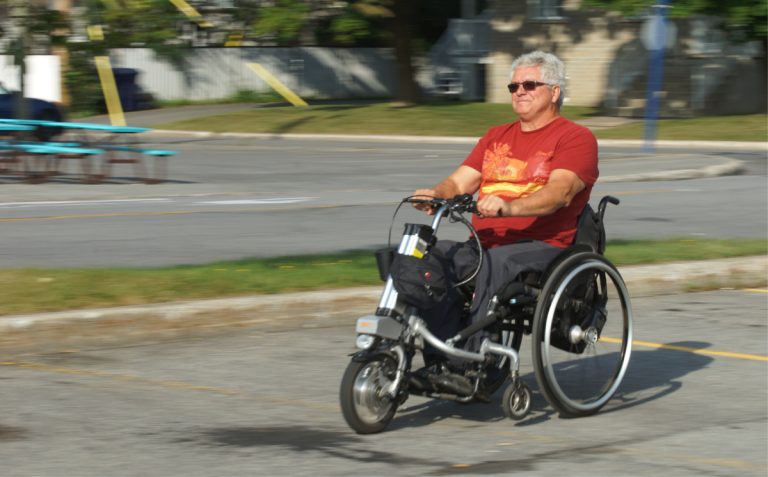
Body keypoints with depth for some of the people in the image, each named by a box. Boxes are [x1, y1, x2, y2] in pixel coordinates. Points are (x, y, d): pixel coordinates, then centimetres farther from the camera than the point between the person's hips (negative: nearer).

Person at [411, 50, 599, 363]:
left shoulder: (576, 138, 4)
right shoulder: (496, 137, 26)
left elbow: (560, 193, -14)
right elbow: (460, 182, 15)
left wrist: (507, 207, -32)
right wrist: (436, 195, -10)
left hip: (540, 246, -6)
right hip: (483, 244, 6)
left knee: (493, 265, -37)